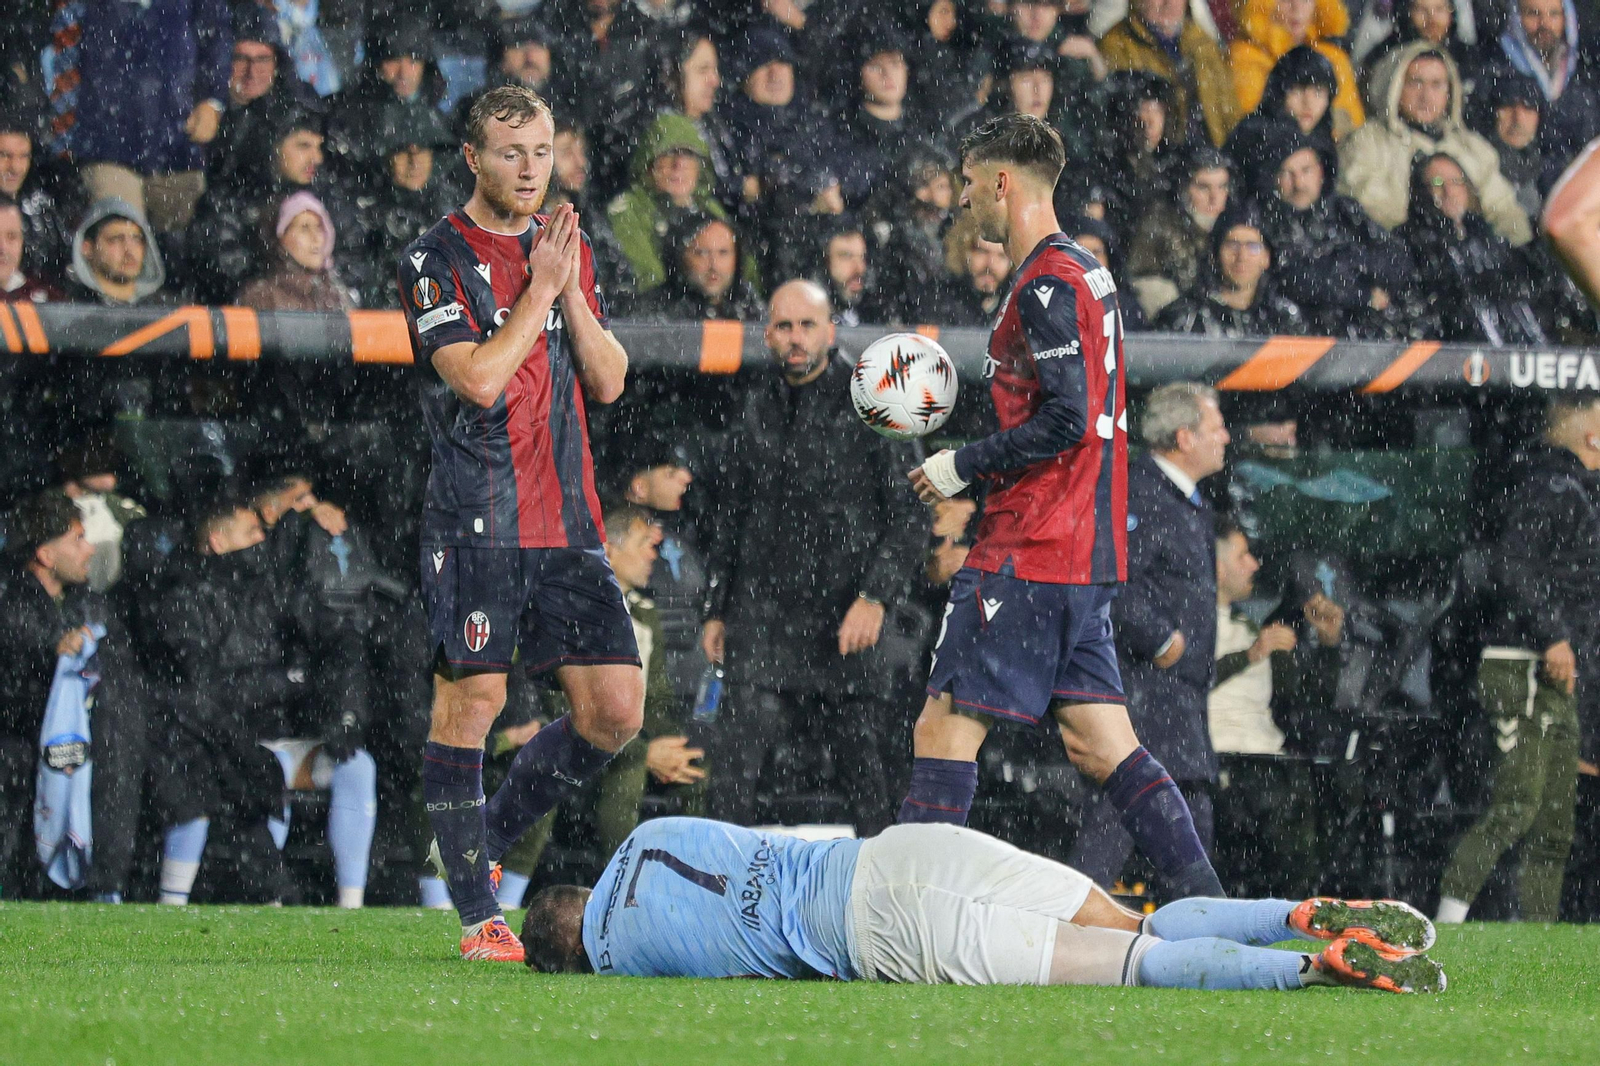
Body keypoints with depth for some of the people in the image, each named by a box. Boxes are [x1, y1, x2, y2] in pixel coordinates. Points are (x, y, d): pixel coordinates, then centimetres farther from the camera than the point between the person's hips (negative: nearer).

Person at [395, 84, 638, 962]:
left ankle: (491, 834, 20)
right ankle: (477, 914, 1)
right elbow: (479, 377, -15)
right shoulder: (436, 259, -3)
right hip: (477, 520, -6)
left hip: (567, 523, 6)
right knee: (471, 698, -7)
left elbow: (608, 382, 9)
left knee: (614, 711, 0)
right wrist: (540, 288, -10)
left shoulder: (569, 253, 15)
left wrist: (573, 292, -3)